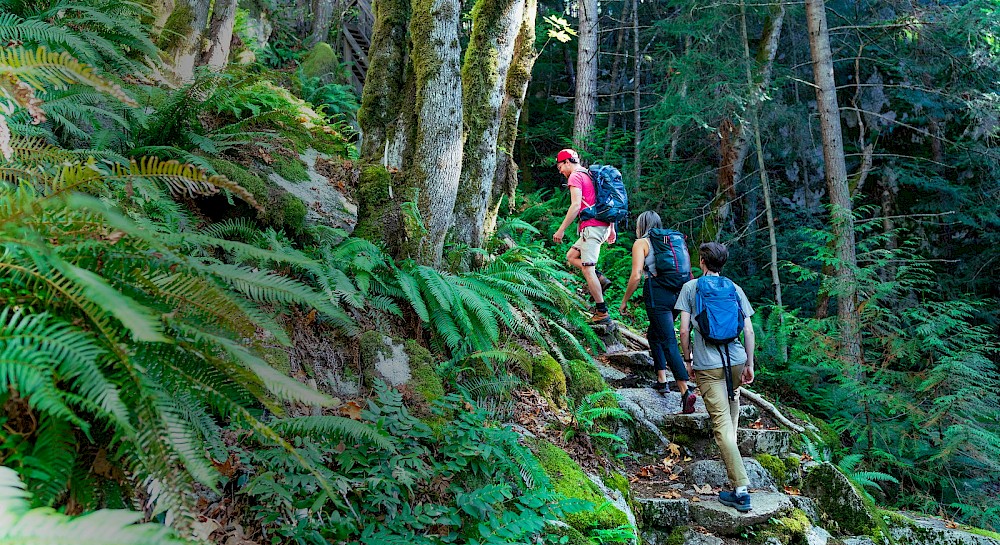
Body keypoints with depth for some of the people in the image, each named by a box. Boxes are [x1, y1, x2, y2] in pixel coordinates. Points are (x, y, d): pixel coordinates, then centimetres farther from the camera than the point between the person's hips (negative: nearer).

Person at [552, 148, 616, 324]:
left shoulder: (575, 177, -6)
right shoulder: (590, 175, 22)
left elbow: (576, 206, -18)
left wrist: (561, 230, -14)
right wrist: (612, 229, 25)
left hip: (591, 227, -10)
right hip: (603, 225, 10)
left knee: (587, 269, -8)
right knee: (571, 256, 18)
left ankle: (603, 314, -7)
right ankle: (600, 279, 3)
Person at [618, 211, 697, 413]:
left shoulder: (641, 243, 1)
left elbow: (636, 275, -9)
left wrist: (624, 301, -1)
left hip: (656, 294, -7)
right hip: (675, 293, 7)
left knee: (668, 342, -13)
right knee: (653, 335, 24)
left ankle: (685, 390, -24)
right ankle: (662, 380, 21)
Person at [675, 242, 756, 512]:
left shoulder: (690, 288, 2)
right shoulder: (735, 289, 9)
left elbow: (684, 330, -3)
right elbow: (749, 330, 6)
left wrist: (687, 360, 9)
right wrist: (750, 364, 13)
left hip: (707, 365, -4)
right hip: (735, 360, 4)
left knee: (722, 424, -6)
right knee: (732, 401, 34)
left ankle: (741, 489, -8)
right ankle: (731, 447, 46)